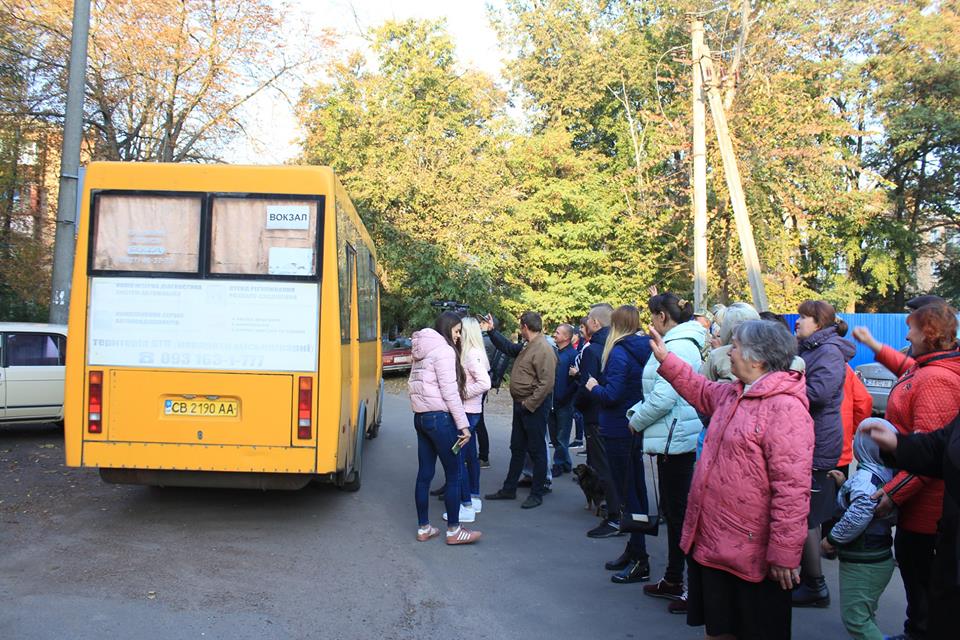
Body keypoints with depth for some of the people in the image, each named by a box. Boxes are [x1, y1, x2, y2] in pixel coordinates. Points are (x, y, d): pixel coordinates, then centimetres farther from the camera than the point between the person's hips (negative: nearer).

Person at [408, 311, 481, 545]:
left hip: (421, 417, 9)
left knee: (424, 474, 11)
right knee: (454, 474, 1)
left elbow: (414, 383, 11)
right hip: (440, 418, -9)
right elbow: (449, 392, -16)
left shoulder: (422, 351, 15)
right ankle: (453, 530, 7)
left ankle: (424, 528, 17)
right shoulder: (444, 350, -11)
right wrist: (463, 424, -14)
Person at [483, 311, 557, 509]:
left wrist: (529, 404, -23)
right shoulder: (528, 347, 11)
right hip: (521, 405, 10)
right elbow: (509, 348, 28)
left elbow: (546, 383, -25)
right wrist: (491, 331, 25)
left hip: (534, 408, -10)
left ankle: (537, 494, 12)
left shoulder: (543, 349, -20)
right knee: (517, 449, 17)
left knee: (537, 451, 2)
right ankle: (509, 489, 28)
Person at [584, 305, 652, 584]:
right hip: (638, 428, 9)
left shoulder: (619, 353, -17)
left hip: (618, 431, -9)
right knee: (637, 490, 15)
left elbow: (611, 395, -24)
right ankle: (634, 550, 28)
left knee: (627, 493, -3)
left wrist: (593, 387, -6)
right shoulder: (644, 350, 6)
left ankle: (640, 562, 1)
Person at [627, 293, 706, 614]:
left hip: (676, 440, -11)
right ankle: (674, 581, 31)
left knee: (679, 511, -4)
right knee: (672, 509, 18)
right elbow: (656, 392, 21)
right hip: (673, 439, 11)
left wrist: (637, 421, -8)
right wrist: (637, 411, 8)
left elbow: (664, 397, -22)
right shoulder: (678, 343, 15)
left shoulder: (679, 347, -17)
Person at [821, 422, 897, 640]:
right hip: (881, 558, 10)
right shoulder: (888, 473, 4)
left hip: (862, 564, -10)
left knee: (854, 618, -1)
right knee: (866, 615, 22)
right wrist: (845, 485, 14)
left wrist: (832, 539, -22)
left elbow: (859, 514, -36)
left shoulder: (865, 477, -23)